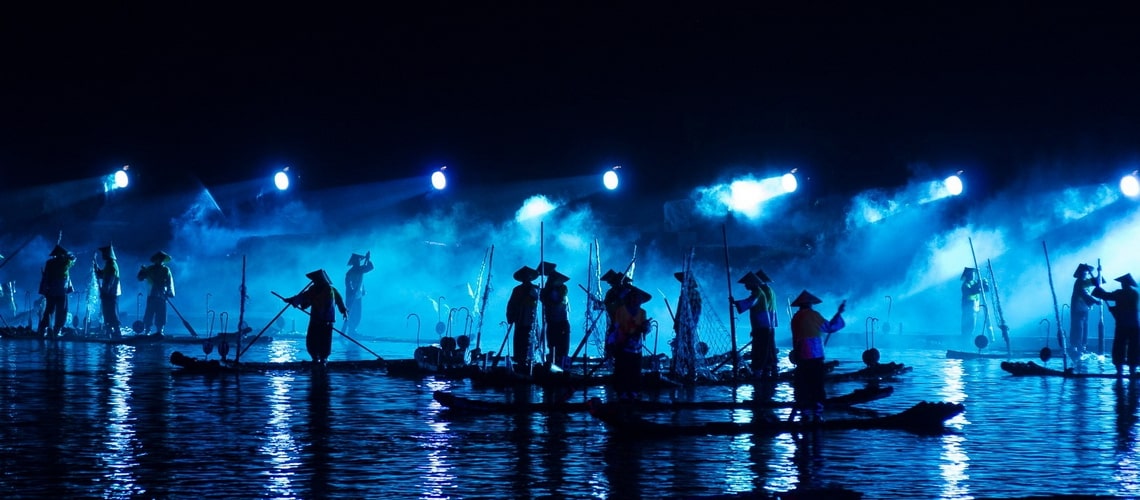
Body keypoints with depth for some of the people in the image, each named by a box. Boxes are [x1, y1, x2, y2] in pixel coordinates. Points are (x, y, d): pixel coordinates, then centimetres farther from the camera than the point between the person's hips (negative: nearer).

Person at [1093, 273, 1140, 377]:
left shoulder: (1120, 294, -9)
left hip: (1122, 326, -3)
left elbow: (1105, 296, -2)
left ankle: (1119, 369, 0)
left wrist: (1098, 287, 18)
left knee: (1119, 347, 3)